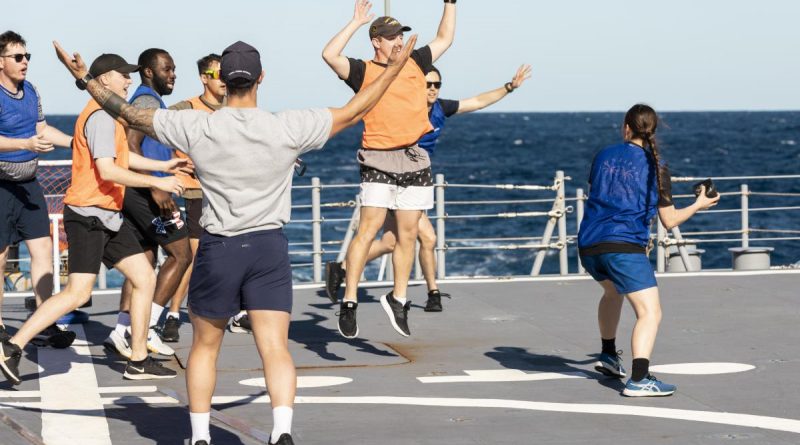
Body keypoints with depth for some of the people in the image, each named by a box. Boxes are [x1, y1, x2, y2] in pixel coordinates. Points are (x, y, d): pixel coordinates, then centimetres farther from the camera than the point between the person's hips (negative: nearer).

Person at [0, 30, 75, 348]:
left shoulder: (30, 90, 9)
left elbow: (43, 130, 23)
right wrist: (26, 144, -40)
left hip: (28, 184, 7)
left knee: (42, 248, 1)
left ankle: (44, 325, 5)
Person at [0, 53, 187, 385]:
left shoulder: (108, 115, 18)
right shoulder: (101, 116, -16)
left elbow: (121, 157, 33)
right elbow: (107, 170, -24)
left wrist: (163, 166, 32)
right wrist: (156, 183, -21)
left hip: (108, 217, 11)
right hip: (88, 214, -11)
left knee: (145, 278, 9)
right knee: (78, 293, -15)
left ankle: (139, 361, 15)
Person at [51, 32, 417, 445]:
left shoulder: (195, 128, -8)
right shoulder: (287, 127, -8)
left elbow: (129, 113, 2)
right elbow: (352, 113, 3)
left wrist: (86, 79, 13)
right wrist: (392, 69, 14)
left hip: (217, 248, 0)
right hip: (270, 245, 0)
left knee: (204, 347, 16)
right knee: (275, 348, -2)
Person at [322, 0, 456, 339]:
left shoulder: (415, 64, 15)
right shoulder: (363, 71, 0)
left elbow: (444, 39, 27)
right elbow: (330, 55, -16)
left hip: (415, 160, 5)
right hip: (379, 161, -5)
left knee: (408, 233, 7)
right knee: (368, 229, -11)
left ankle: (398, 298, 19)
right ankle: (349, 302, -8)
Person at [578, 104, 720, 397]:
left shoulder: (604, 156, 11)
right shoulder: (656, 168, 1)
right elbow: (669, 221, 5)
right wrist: (698, 205, 21)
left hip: (588, 245, 6)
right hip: (625, 246, -6)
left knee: (612, 291, 34)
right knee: (650, 312, -8)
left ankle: (608, 356, 44)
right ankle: (638, 380, -25)